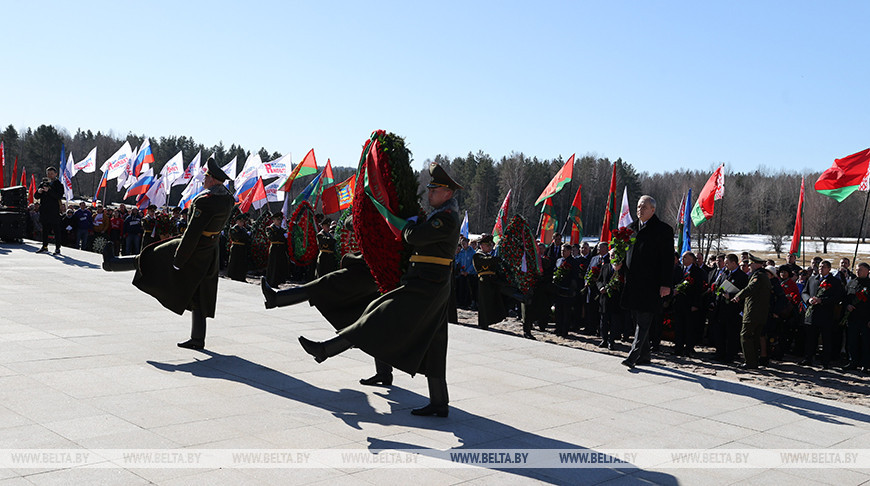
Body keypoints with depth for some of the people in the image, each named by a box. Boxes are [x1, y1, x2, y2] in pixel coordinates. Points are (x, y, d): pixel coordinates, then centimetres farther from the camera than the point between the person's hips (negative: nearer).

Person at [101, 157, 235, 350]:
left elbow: (192, 234, -26)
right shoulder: (227, 199, 0)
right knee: (197, 297, 14)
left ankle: (111, 263, 33)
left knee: (149, 258, 13)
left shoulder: (206, 201, -26)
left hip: (194, 252, -8)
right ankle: (197, 339, 17)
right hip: (208, 256, 8)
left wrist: (178, 260, -19)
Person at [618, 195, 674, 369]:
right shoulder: (631, 228, 14)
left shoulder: (663, 230, -4)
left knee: (644, 321, -9)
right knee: (638, 320, 13)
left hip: (650, 283, -7)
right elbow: (625, 251, 23)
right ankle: (644, 355, 23)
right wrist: (619, 263, 2)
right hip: (632, 282, 7)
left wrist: (665, 284, -12)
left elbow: (668, 259, -7)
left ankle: (633, 356, -11)